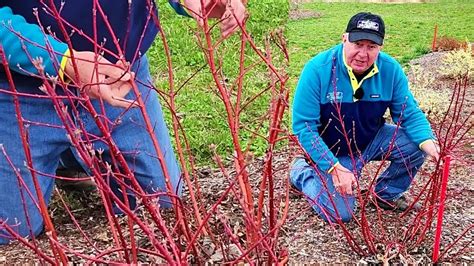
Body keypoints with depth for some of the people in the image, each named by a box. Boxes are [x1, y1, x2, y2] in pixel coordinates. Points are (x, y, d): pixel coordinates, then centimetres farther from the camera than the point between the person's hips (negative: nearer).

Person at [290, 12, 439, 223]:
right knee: (340, 214, -14)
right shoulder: (317, 69, -26)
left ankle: (387, 194, 11)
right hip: (333, 151, -4)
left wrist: (428, 142, -28)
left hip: (372, 139, 4)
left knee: (416, 146, -18)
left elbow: (410, 114, -6)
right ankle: (301, 171, 14)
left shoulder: (390, 69, -15)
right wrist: (334, 167, -30)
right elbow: (304, 126, -24)